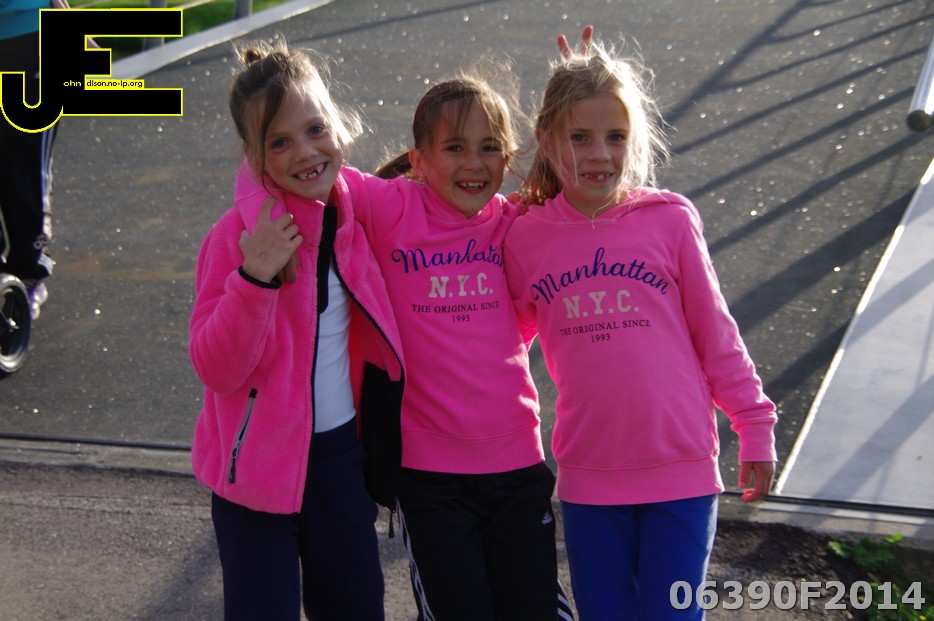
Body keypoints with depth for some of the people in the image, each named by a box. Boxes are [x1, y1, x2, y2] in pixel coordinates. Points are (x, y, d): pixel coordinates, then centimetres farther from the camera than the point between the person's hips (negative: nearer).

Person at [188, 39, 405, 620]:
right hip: (257, 462, -5)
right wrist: (255, 278, -33)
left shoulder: (355, 210, -2)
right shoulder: (239, 234, -18)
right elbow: (218, 370, -22)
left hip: (341, 454, 5)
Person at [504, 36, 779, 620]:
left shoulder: (670, 218, -6)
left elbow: (715, 333, 1)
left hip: (681, 470, -2)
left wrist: (755, 428, 3)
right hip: (588, 476, 2)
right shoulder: (525, 235, 0)